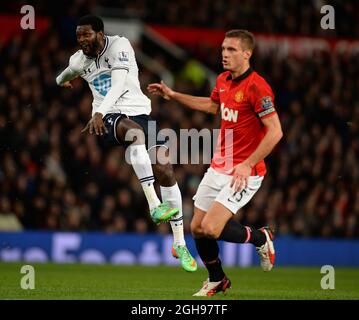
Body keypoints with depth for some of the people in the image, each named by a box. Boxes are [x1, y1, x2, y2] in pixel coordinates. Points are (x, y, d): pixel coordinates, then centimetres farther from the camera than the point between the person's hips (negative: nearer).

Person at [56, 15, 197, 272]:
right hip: (108, 118, 1)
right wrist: (61, 81, 56)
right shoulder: (78, 61, 5)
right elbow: (69, 73, 33)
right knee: (135, 130, -37)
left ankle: (180, 245, 0)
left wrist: (99, 112, -38)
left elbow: (118, 84, -25)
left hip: (138, 111, 0)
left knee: (165, 170, -11)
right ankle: (154, 205, -45)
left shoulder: (119, 46, -11)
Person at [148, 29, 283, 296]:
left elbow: (275, 131, -23)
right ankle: (217, 281, 31)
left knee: (211, 229, -19)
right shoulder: (223, 80, 6)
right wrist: (173, 95, 28)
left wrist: (247, 164, -25)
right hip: (218, 168, 8)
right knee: (197, 228, 8)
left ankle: (260, 238, 8)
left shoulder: (256, 86, -19)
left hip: (244, 172, -8)